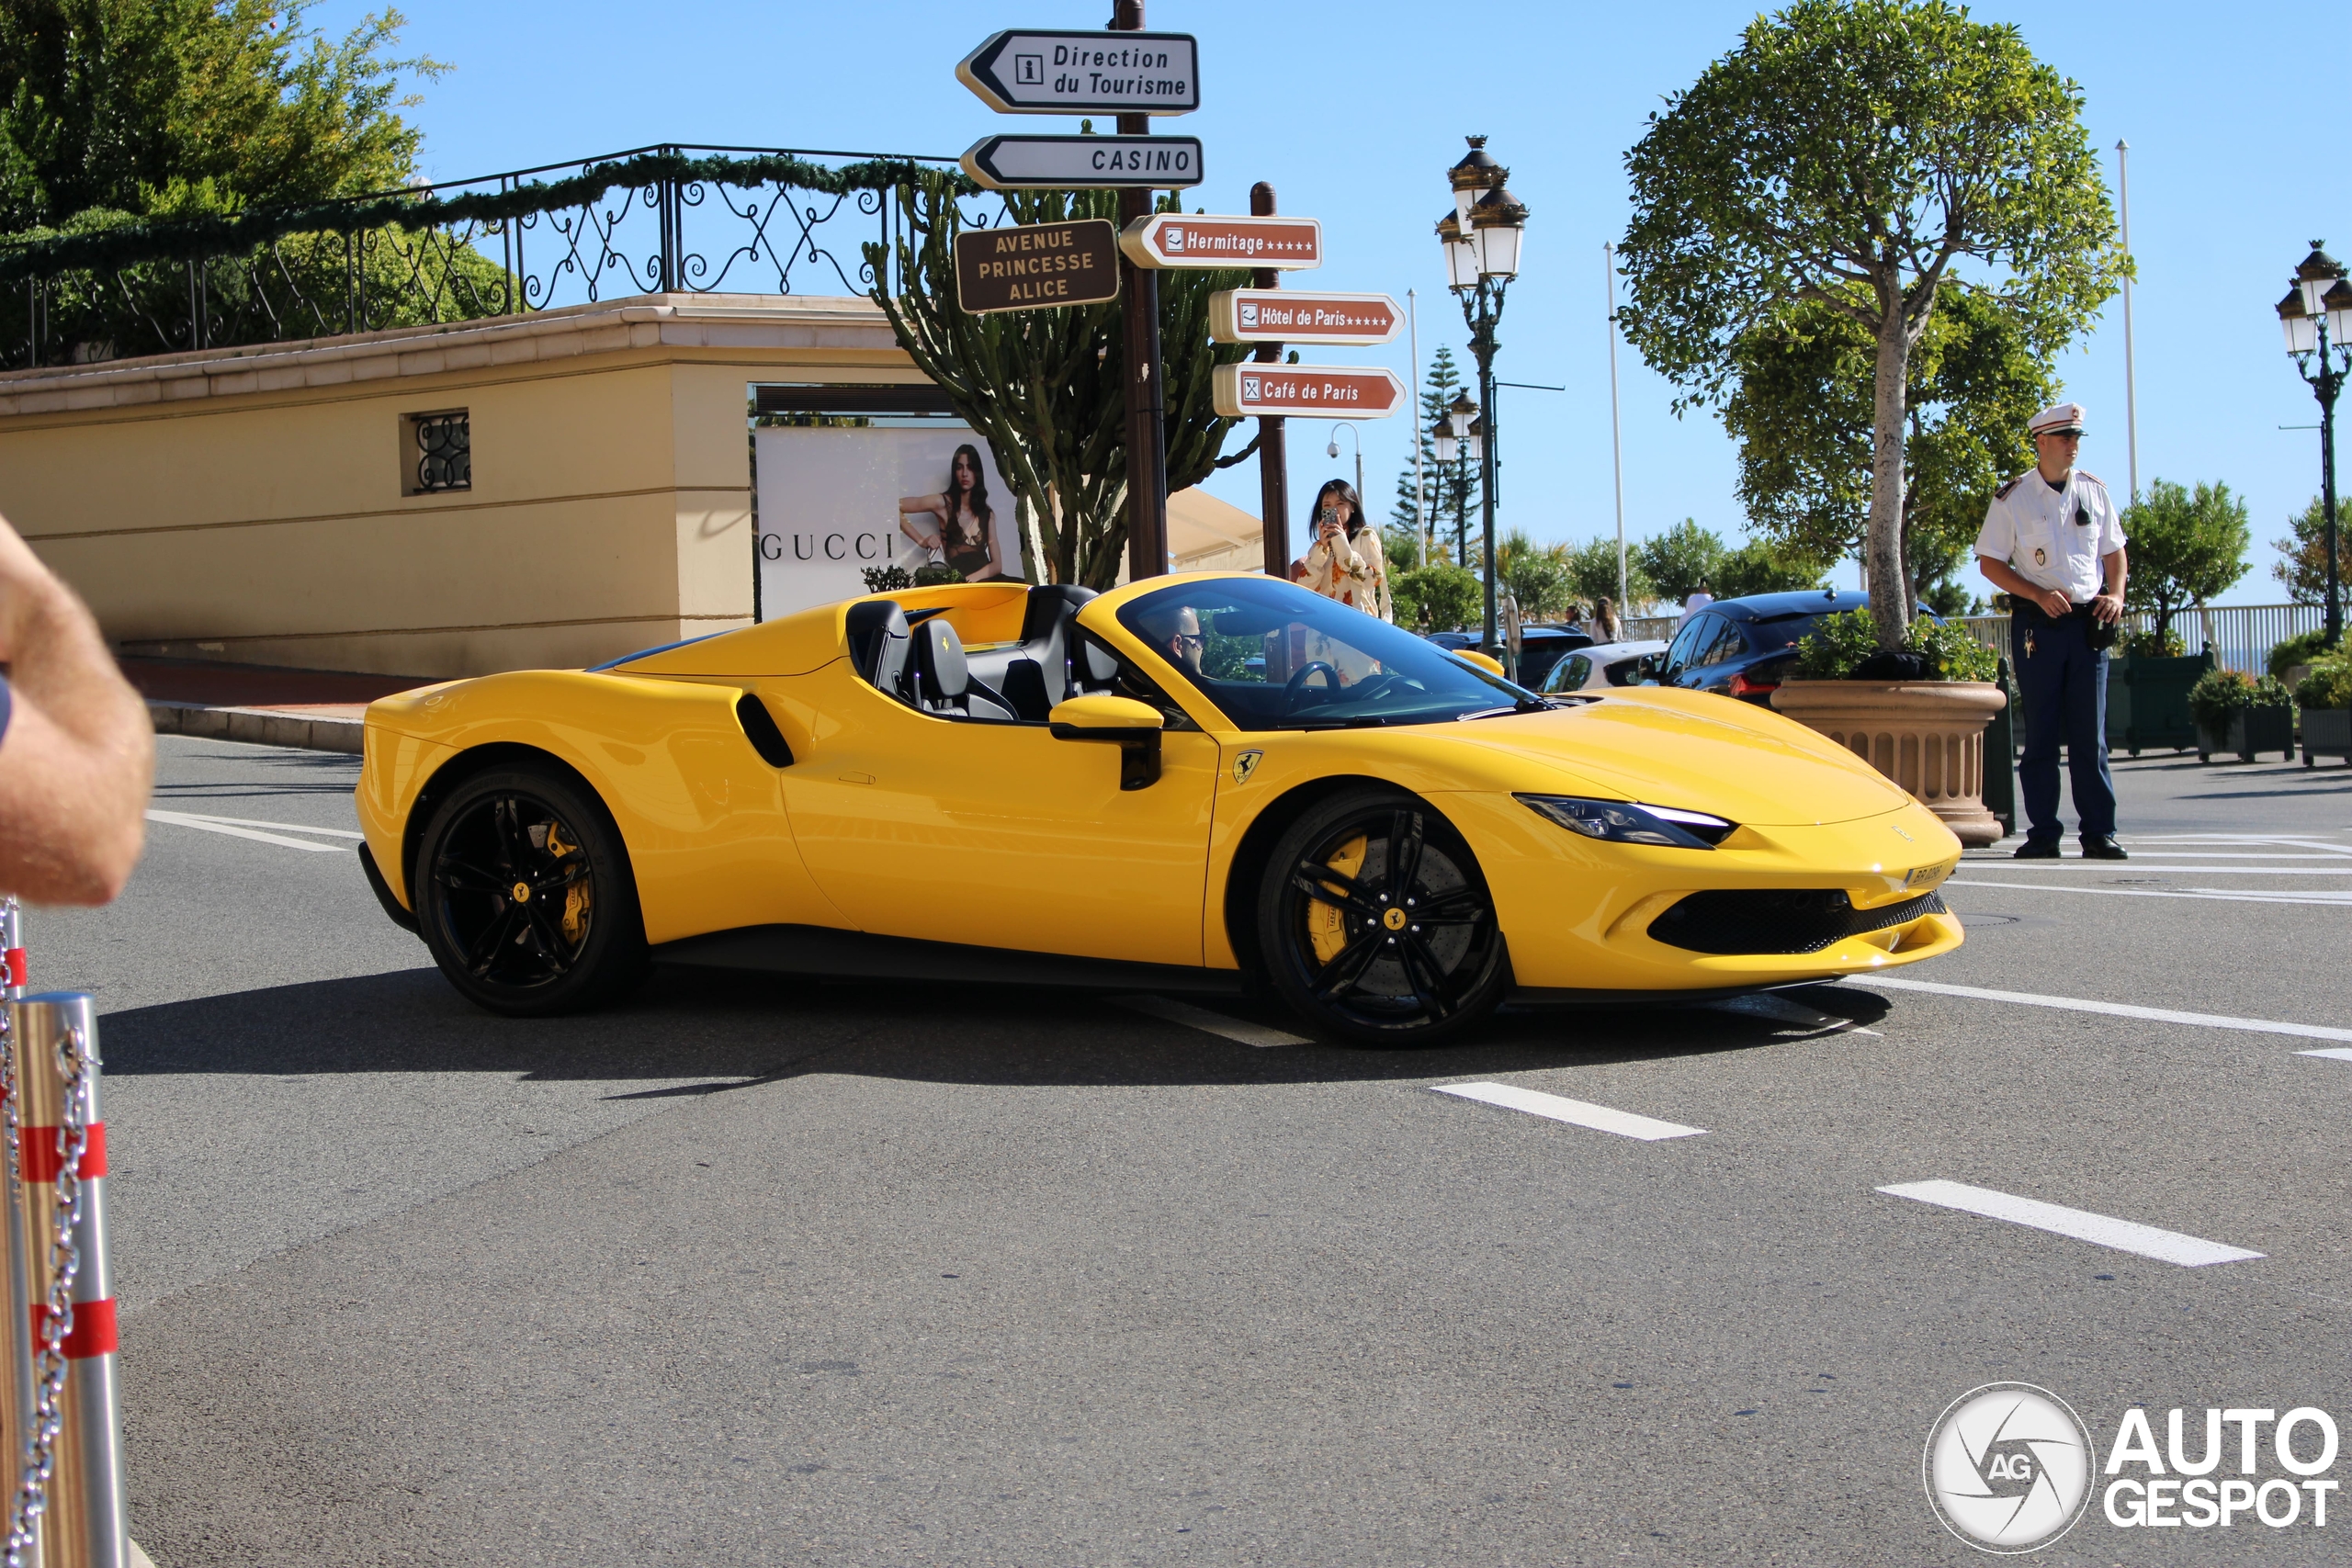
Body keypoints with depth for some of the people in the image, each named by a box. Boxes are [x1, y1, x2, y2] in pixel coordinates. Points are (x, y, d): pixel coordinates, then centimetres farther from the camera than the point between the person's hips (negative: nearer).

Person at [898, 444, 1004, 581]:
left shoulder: (987, 514, 15)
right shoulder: (943, 503, 4)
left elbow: (997, 564, 7)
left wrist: (974, 578, -13)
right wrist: (921, 541, -2)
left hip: (985, 580, 4)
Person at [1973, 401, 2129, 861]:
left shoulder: (2094, 491, 10)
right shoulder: (2012, 498, -1)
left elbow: (2114, 550, 18)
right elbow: (1989, 562, -1)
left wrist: (2115, 594, 0)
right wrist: (2039, 595, -13)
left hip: (2088, 624, 2)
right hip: (2037, 627, -2)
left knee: (2091, 734, 1)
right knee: (2041, 733, 1)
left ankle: (2099, 833, 3)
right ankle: (2043, 834, 5)